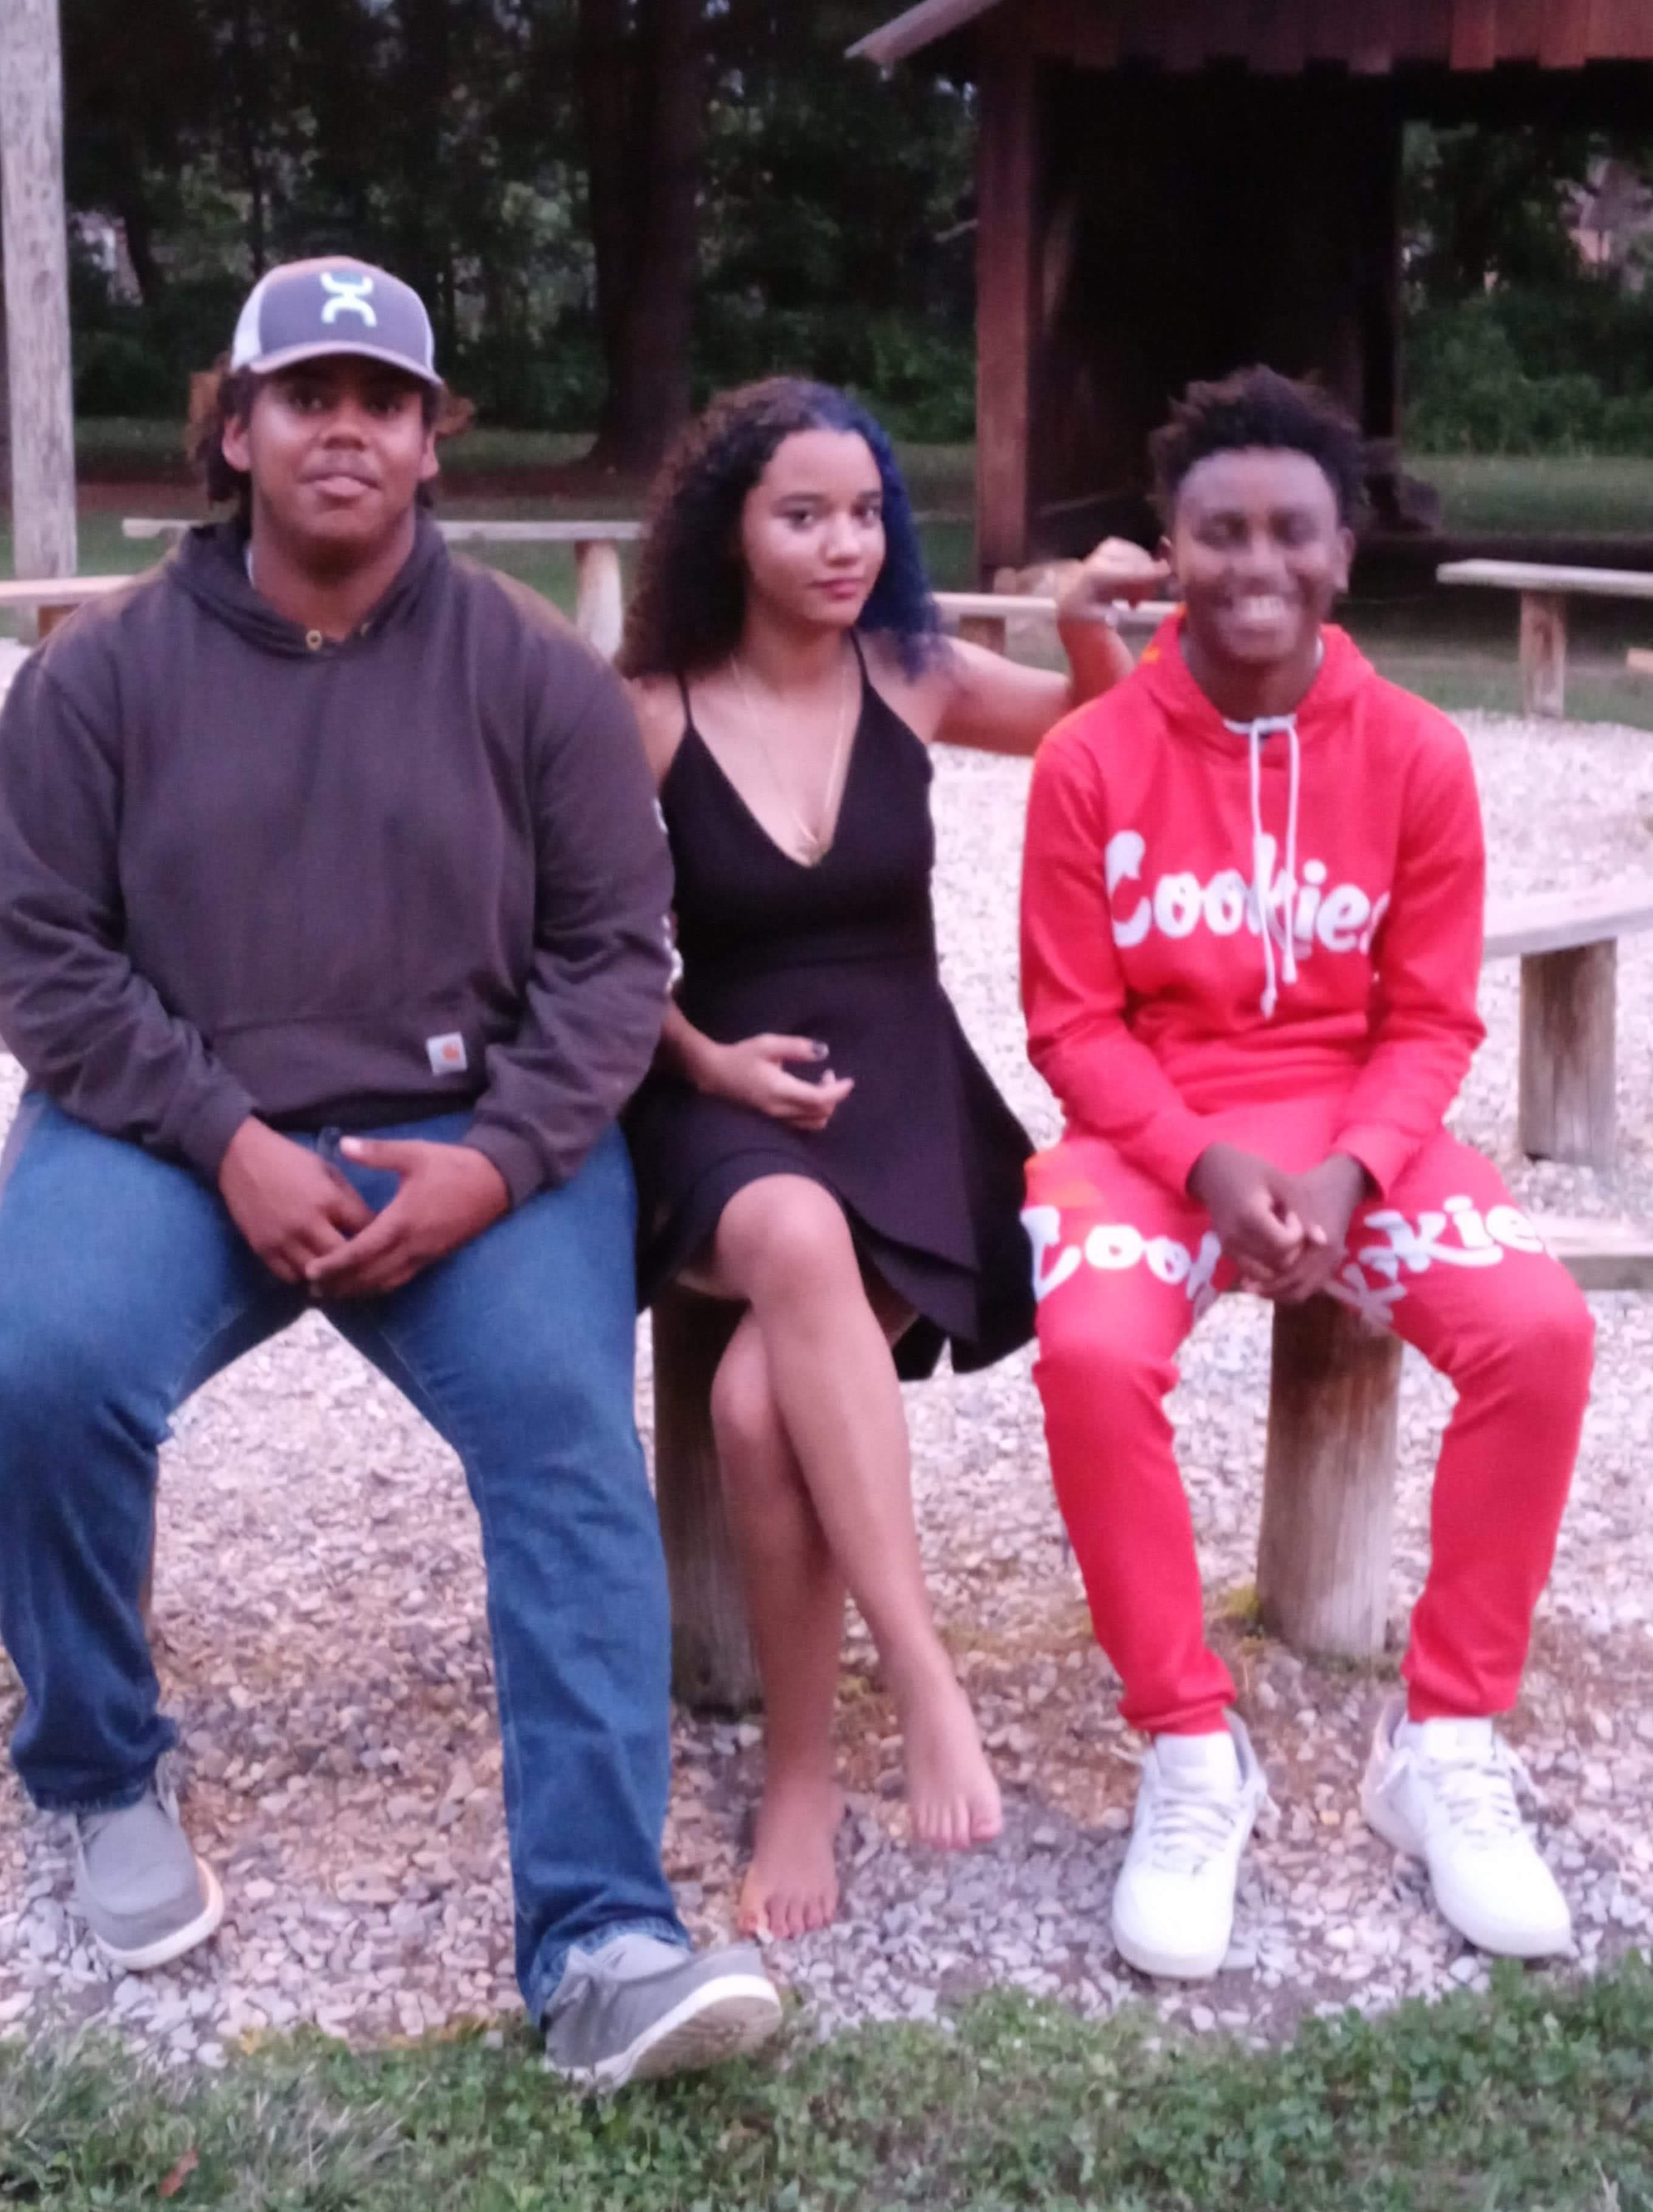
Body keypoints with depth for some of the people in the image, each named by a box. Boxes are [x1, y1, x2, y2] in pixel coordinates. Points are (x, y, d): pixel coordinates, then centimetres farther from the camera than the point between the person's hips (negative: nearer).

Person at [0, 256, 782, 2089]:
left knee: (572, 1442, -24)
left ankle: (599, 1940, -21)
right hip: (172, 1132, 0)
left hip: (469, 1142, 0)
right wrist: (229, 1143, -14)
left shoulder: (537, 671, 3)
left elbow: (612, 950, 2)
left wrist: (497, 1158, -14)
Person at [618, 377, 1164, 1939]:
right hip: (726, 1098, -1)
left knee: (762, 1397, -30)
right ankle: (923, 1681, -36)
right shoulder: (654, 712, 0)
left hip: (902, 1084, 1)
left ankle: (802, 1774, -14)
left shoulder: (909, 678, 5)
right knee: (798, 1246, -40)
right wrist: (706, 1059, -8)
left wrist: (1088, 628, 1)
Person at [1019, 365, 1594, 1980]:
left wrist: (1347, 1169, -17)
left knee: (1540, 1333, -24)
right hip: (1151, 1130, -1)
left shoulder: (1417, 756, -1)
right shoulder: (1091, 758, -5)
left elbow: (1432, 1020, 1)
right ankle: (1192, 1754, -12)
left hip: (1357, 1130, 2)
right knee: (1092, 1355, -32)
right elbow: (1073, 1021, -3)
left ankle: (1446, 1748, -5)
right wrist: (1206, 1166, -19)